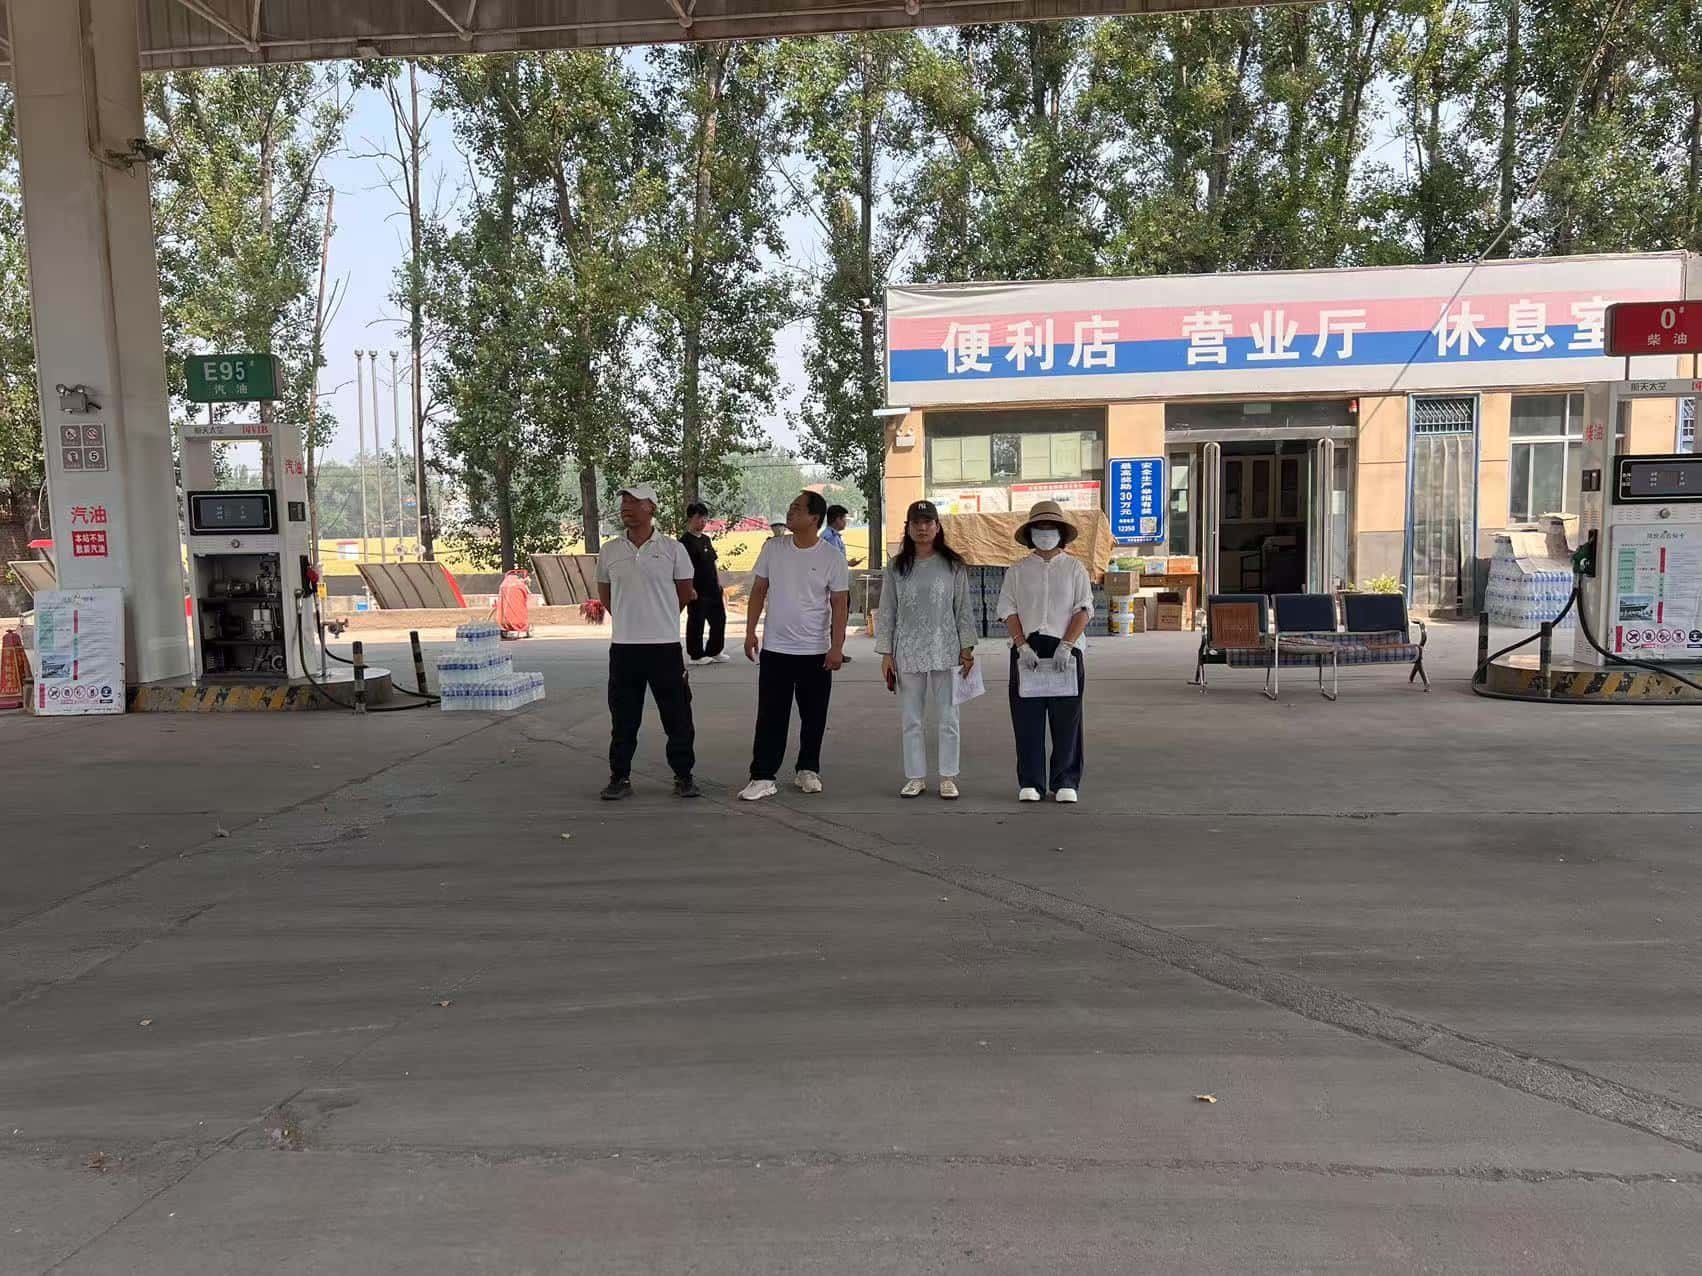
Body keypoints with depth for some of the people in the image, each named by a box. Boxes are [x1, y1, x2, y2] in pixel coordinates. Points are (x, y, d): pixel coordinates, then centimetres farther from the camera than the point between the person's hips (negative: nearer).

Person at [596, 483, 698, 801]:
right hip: (624, 646, 2)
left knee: (677, 715, 4)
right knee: (623, 718, 8)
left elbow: (685, 593, 7)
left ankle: (683, 776, 16)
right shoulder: (609, 552, 5)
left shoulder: (672, 549, -2)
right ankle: (620, 778, 17)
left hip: (665, 645, -2)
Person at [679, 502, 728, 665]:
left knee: (719, 619, 12)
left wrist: (719, 584, 15)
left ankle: (714, 652, 24)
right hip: (697, 591, -8)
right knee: (696, 622, 0)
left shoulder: (706, 539, 16)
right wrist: (690, 588, -20)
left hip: (713, 590, 8)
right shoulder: (685, 540, -9)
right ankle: (696, 655, 10)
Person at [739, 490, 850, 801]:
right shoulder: (773, 548, 2)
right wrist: (750, 631, 2)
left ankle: (808, 770, 25)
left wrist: (837, 647, -10)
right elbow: (758, 591, 8)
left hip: (816, 652, -1)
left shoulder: (832, 558, -5)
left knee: (814, 717, 9)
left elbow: (840, 604, -4)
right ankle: (762, 777, 4)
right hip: (775, 649, 1)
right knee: (770, 717, 0)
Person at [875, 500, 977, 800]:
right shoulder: (896, 567, 5)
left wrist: (967, 648, 0)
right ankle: (916, 776, 16)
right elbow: (887, 611, 6)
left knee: (947, 717, 4)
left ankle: (948, 777, 13)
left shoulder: (953, 565, 2)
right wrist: (886, 654, 2)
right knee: (911, 719, 7)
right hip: (908, 651, 1)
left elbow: (963, 609, 4)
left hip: (945, 651, -1)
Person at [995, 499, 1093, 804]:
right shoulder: (1017, 570, 11)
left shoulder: (1075, 568, 8)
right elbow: (1008, 610, 3)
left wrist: (1066, 646, -13)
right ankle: (1029, 783, 7)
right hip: (1026, 650, 1)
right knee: (1027, 719, 0)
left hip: (1065, 650, -1)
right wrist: (1023, 645, -10)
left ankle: (1065, 783, 8)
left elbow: (1083, 610, 0)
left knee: (1066, 719, 0)